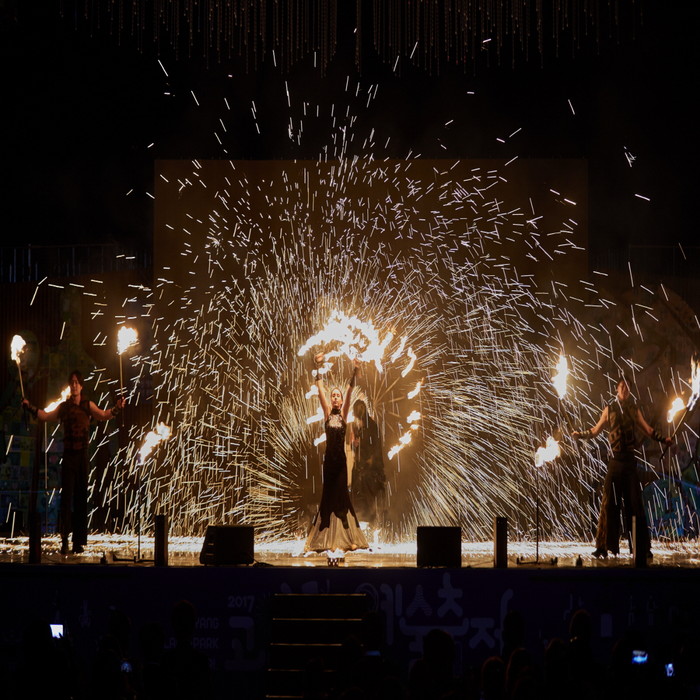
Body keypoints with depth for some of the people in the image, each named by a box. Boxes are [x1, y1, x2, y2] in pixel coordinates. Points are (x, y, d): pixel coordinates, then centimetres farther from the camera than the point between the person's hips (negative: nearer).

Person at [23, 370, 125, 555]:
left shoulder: (88, 405, 8)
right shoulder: (64, 406, 10)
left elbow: (103, 415, 0)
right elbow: (47, 416, 12)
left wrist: (116, 409, -14)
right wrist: (30, 408, 4)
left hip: (82, 454, 0)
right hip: (68, 454, 0)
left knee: (81, 497, 2)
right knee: (66, 496, -6)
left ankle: (79, 542, 6)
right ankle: (64, 541, -6)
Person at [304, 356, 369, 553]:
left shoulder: (343, 413, 5)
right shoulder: (327, 413, 6)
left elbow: (349, 392, -6)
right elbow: (320, 391, -1)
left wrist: (354, 373, -17)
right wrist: (318, 369, -9)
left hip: (340, 458, -1)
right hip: (329, 457, 1)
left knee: (341, 492, -1)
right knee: (328, 493, 3)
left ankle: (345, 538, 2)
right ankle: (327, 539, 6)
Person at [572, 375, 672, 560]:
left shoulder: (634, 409, 9)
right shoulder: (609, 409, 6)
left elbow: (647, 430, 14)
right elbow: (596, 430, 10)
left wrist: (663, 439, 7)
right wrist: (581, 434, -2)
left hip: (629, 460, 1)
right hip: (615, 460, -1)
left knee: (635, 503, 1)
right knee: (609, 503, -4)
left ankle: (643, 547, 2)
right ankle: (604, 547, -3)